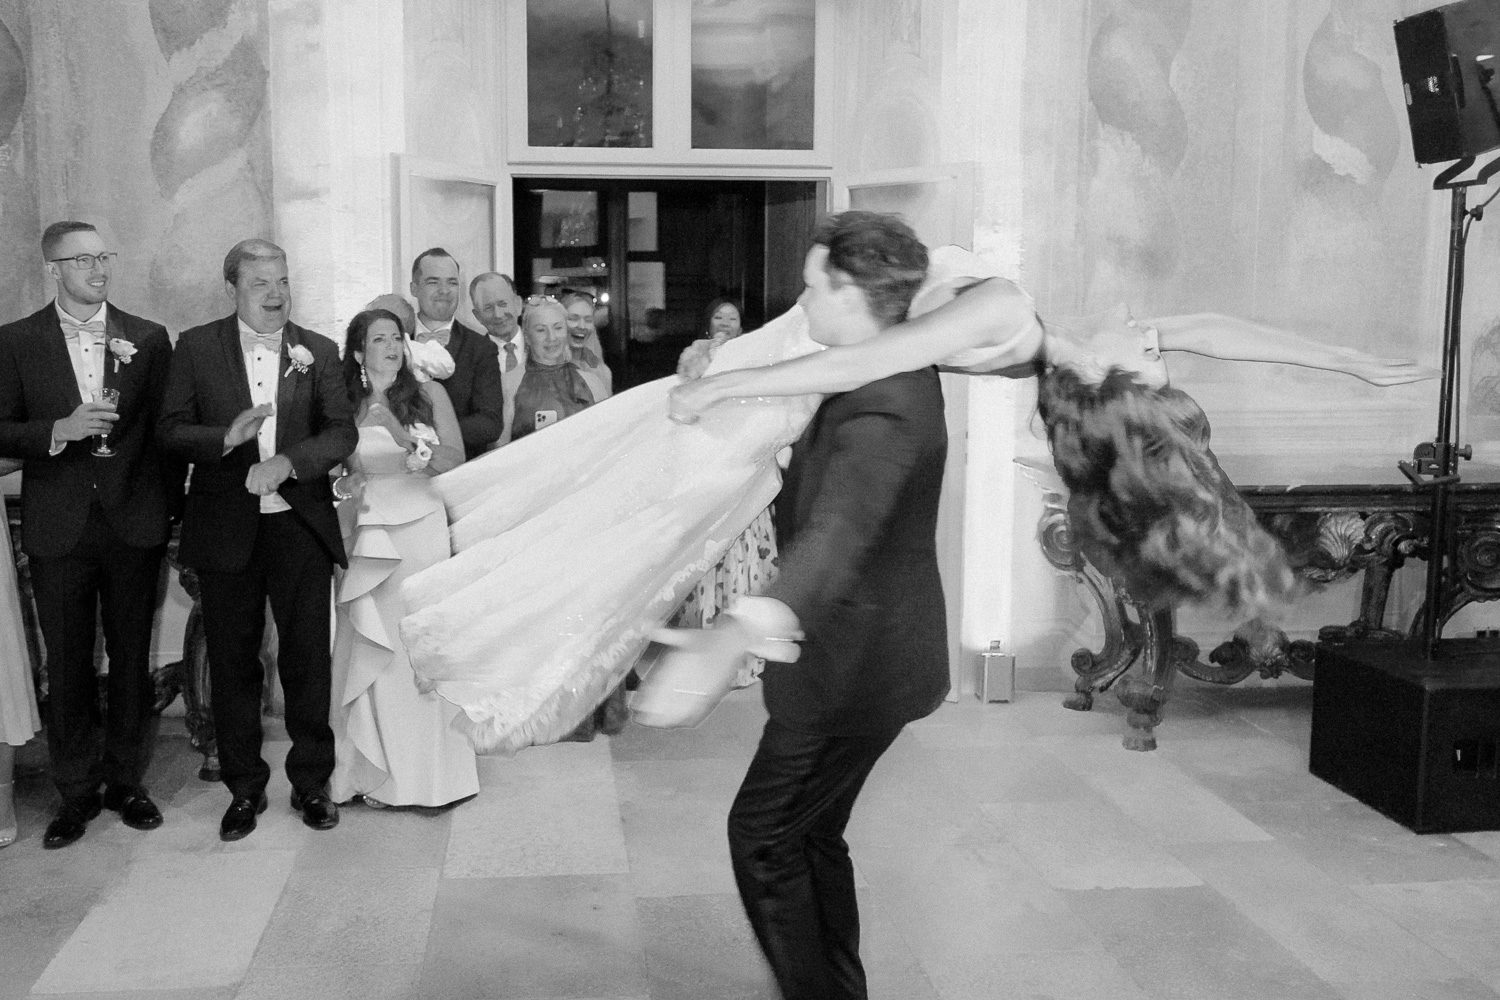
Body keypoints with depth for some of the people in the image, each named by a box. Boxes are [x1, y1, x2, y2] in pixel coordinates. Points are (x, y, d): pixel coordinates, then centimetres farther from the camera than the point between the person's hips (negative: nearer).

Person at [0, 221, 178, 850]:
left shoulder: (148, 339, 3)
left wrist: (170, 510, 1)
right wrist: (60, 430, -18)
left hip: (134, 522, 0)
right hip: (58, 528, 0)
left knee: (132, 658, 10)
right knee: (67, 665, 8)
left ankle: (127, 781, 25)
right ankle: (76, 792, 22)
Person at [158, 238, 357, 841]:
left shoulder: (318, 351, 5)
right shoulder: (196, 347, 3)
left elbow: (342, 432, -2)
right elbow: (171, 431, -1)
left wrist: (286, 462, -18)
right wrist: (228, 437, -19)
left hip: (301, 526, 0)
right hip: (226, 530, 0)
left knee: (308, 660, 5)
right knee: (232, 662, 8)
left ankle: (311, 783, 21)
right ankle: (244, 789, 23)